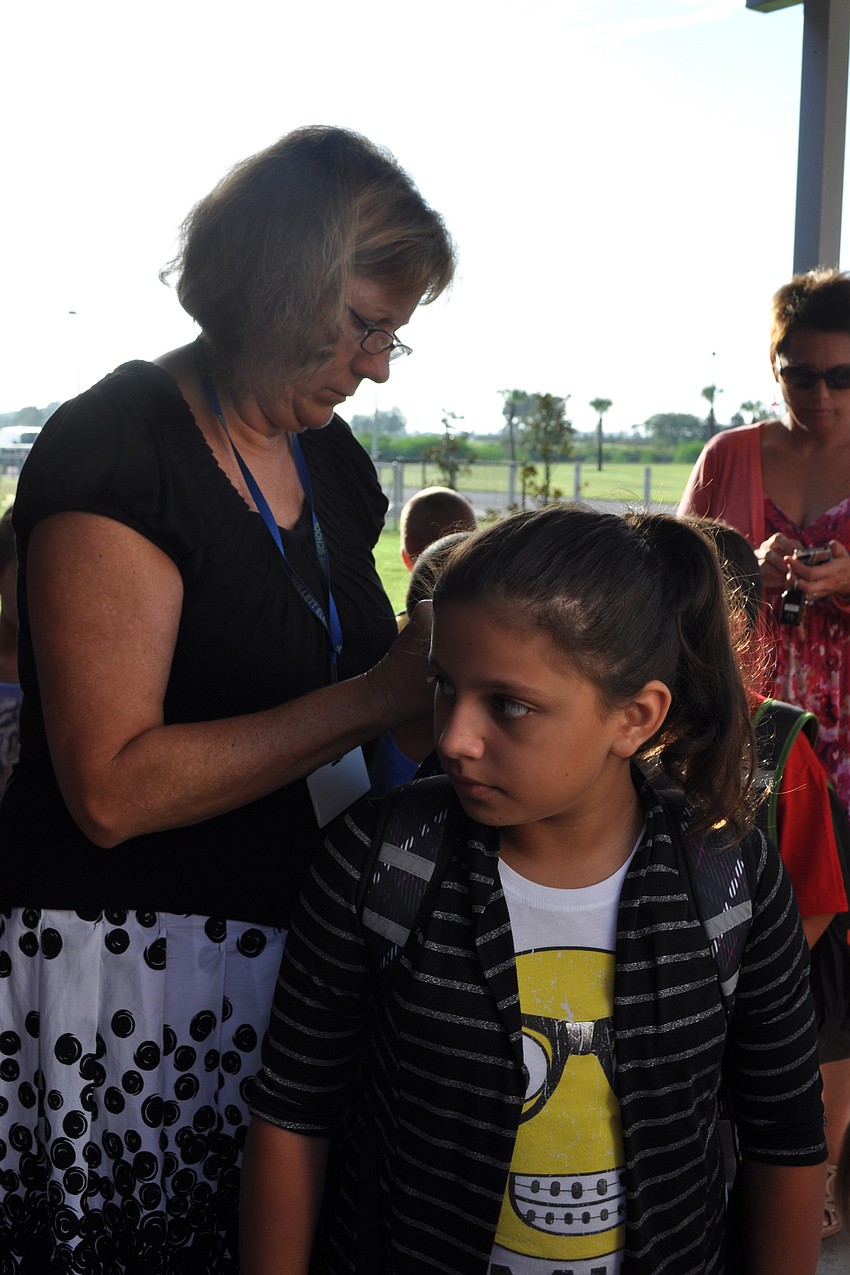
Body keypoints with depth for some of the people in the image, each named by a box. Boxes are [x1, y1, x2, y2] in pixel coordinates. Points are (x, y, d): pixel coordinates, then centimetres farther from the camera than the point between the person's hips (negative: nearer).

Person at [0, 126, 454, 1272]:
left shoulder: (330, 456, 7)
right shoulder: (115, 452, -17)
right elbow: (113, 787, -23)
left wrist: (453, 656, -1)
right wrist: (378, 695, -24)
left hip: (299, 941, 7)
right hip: (134, 970, -7)